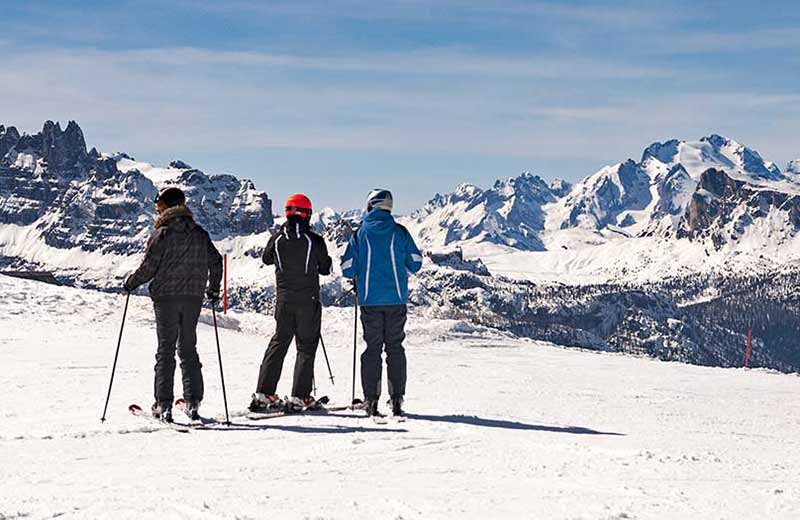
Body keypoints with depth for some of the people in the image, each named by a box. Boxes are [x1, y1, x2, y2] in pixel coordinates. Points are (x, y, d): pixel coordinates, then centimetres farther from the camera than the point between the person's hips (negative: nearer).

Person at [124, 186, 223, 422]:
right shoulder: (200, 234, 7)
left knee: (165, 350, 1)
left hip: (166, 297, -4)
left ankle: (164, 405, -3)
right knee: (188, 349, 11)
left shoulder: (162, 234, -8)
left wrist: (131, 283, 9)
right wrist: (213, 289, 23)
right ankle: (193, 402, 7)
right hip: (193, 297, 4)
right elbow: (216, 261, 10)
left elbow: (148, 268, -9)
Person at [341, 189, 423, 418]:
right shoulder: (400, 232, -1)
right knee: (395, 348, 7)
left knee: (372, 348, 7)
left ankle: (371, 400, 2)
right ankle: (396, 400, 3)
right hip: (396, 299, 0)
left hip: (370, 300, 0)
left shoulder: (359, 234, -2)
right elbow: (415, 264, 5)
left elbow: (347, 270, -2)